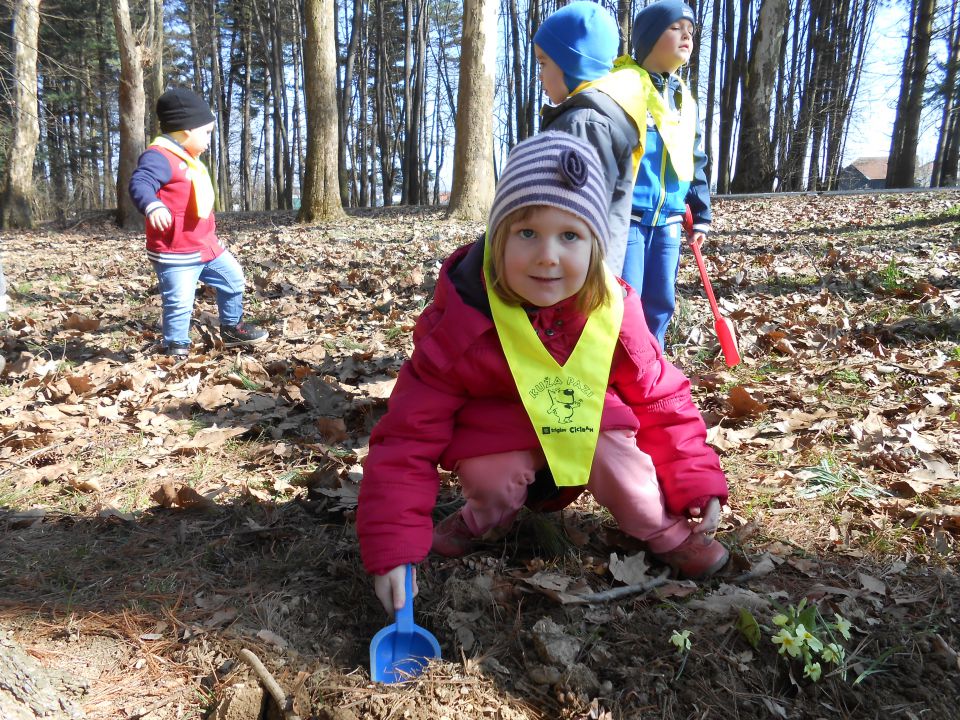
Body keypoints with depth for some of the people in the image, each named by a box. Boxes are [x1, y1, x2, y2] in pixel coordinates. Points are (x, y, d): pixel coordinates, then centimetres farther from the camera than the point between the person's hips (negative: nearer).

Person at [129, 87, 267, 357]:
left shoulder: (188, 160, 16)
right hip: (176, 253, -10)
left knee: (233, 279, 18)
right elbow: (139, 183, -34)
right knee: (179, 303, -7)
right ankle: (176, 348, 9)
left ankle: (231, 328, 33)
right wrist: (153, 206, -53)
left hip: (207, 245, 10)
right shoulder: (159, 157, -16)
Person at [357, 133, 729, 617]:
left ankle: (666, 532, 5)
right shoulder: (462, 322, -26)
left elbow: (660, 399, -3)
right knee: (491, 481, -29)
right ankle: (481, 519, 8)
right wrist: (392, 548, -30)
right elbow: (410, 432, -24)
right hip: (498, 437, -1)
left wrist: (698, 484, -7)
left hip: (590, 426, 2)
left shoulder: (613, 314, -19)